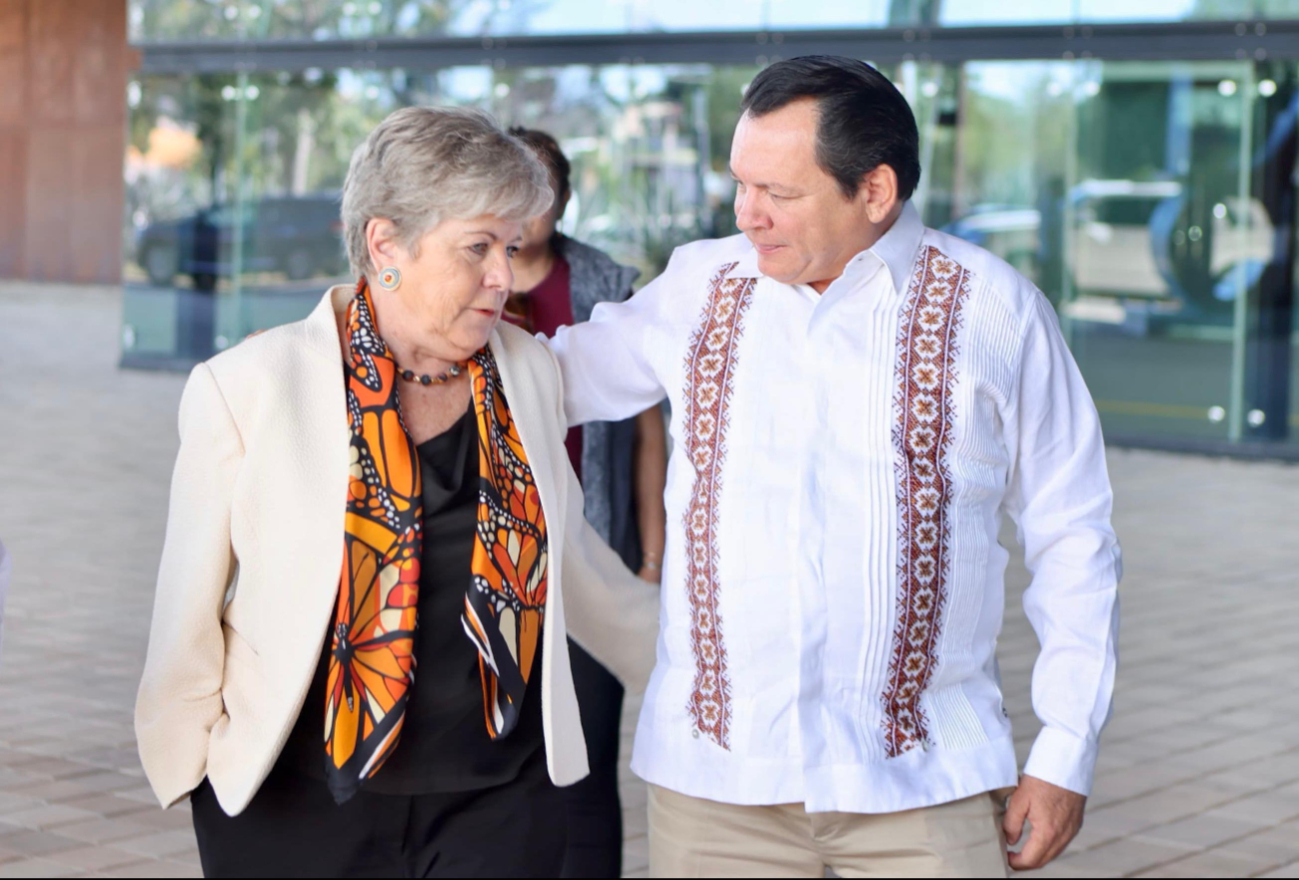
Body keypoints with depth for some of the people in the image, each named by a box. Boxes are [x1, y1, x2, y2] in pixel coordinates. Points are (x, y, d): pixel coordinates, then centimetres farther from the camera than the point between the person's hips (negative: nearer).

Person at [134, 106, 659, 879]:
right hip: (298, 807, -2)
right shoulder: (249, 389, -8)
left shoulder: (529, 373, 4)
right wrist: (188, 763, 2)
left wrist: (679, 649, 26)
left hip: (499, 802, 3)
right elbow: (189, 612, -1)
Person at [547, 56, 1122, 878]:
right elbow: (555, 376, 22)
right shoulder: (698, 287, 7)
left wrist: (1066, 754, 1)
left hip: (924, 782, -2)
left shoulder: (995, 311, 0)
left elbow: (1074, 540, 3)